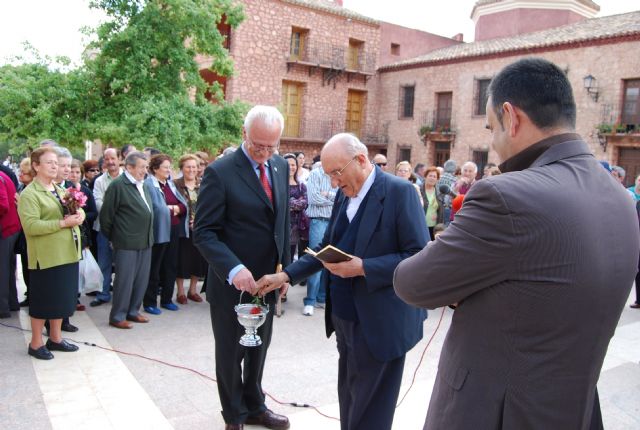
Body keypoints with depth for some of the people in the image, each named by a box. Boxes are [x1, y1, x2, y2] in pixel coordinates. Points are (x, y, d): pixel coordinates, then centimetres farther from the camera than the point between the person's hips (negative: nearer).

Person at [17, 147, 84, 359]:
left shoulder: (60, 190, 15)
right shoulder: (29, 194, -11)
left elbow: (78, 210, 20)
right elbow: (31, 226, -21)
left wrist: (79, 215, -4)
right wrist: (63, 223, -22)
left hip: (67, 254, 8)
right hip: (46, 257, -7)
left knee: (62, 298, 15)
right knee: (43, 300, 4)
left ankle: (55, 338, 29)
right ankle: (36, 343, 19)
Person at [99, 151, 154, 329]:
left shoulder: (143, 185, 13)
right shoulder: (118, 185, -10)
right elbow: (106, 215, -7)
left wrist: (149, 237, 16)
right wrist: (111, 238, 1)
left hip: (145, 241, 7)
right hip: (127, 243, -7)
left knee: (141, 279, 13)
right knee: (124, 280, 1)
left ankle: (133, 311, 27)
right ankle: (117, 317, 14)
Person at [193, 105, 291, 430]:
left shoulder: (281, 166, 3)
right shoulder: (220, 172, -16)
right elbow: (204, 232, -18)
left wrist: (285, 267, 8)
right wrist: (233, 269, -30)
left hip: (268, 280, 5)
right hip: (232, 282, -5)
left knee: (259, 349, 21)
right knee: (230, 354, 14)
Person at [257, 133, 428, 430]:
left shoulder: (399, 191, -15)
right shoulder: (344, 195, 8)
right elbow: (327, 248, 15)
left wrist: (362, 268, -24)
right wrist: (286, 275, 5)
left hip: (379, 324, -7)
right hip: (344, 318, 7)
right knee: (348, 402, 20)